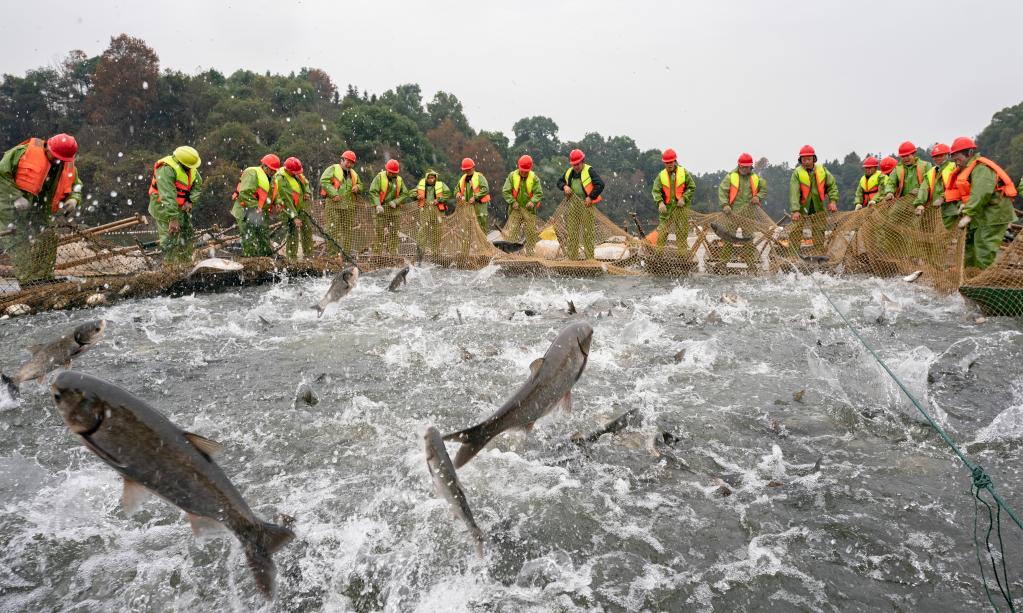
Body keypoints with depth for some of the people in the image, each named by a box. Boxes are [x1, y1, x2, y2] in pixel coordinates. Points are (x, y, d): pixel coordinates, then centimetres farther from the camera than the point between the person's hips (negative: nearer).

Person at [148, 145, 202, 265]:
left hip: (181, 207, 8)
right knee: (170, 238, -12)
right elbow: (168, 196, -32)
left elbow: (198, 184, 10)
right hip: (164, 209, -8)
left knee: (189, 236, 10)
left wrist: (190, 200, -9)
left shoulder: (191, 169, -2)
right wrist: (173, 219, -36)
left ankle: (186, 263, 20)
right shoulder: (166, 170, -27)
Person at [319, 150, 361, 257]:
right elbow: (324, 181, -10)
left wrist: (357, 187, 4)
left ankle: (347, 252, 15)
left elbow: (360, 184, 30)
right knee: (333, 229, -7)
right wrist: (333, 193, -19)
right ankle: (331, 254, -4)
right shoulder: (332, 169, 1)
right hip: (334, 204, -6)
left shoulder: (354, 174, 21)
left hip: (349, 206, 6)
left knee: (348, 230, 7)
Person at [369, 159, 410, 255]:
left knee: (393, 233, 6)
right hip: (381, 209, -4)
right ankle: (377, 253, -3)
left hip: (394, 210, 4)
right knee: (379, 233, -6)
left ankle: (393, 253, 12)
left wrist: (396, 201, -8)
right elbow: (373, 192, -10)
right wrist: (378, 205, -23)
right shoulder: (379, 177, -2)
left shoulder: (399, 180, 11)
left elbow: (405, 193, 9)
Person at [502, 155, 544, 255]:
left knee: (531, 231, 2)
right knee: (513, 230, -5)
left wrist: (533, 201, -18)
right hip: (515, 208, 0)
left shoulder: (534, 178, 1)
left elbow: (539, 193, -1)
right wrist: (512, 202, -12)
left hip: (529, 209, 1)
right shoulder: (512, 176, 0)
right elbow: (506, 191, -1)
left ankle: (529, 251, 11)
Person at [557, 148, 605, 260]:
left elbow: (600, 184, -16)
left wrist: (591, 197, -19)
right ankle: (572, 257, 16)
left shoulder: (589, 171, -8)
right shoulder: (569, 172, 11)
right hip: (573, 205, 6)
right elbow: (559, 181, 23)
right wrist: (564, 186, 1)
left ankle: (590, 258, 1)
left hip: (586, 204, -6)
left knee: (587, 232, -4)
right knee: (572, 232, 8)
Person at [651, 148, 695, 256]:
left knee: (682, 232, 4)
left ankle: (682, 254, 11)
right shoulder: (661, 175, 4)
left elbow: (692, 187, 5)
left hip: (681, 207, 0)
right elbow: (655, 190, -2)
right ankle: (658, 253, 1)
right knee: (662, 231, -3)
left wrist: (684, 198, -8)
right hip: (667, 208, 0)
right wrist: (660, 202, -18)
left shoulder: (683, 172, 3)